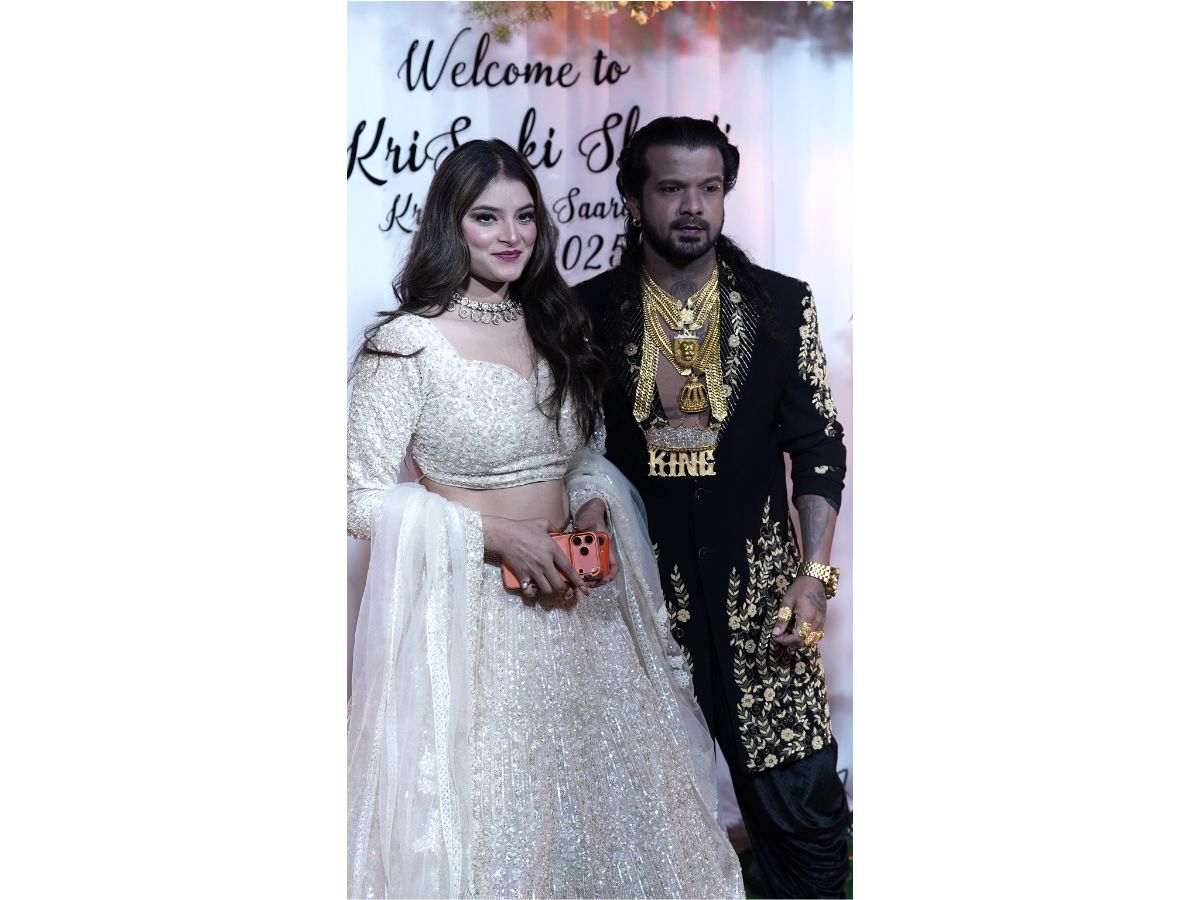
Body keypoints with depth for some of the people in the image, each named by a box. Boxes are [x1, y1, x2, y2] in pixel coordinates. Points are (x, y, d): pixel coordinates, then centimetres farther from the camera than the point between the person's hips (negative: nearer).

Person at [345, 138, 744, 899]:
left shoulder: (556, 327, 7)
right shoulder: (408, 343, -11)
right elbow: (364, 499, -12)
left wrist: (591, 511, -5)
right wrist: (497, 536, -19)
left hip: (568, 603, 6)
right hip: (465, 611, -5)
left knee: (597, 783, 14)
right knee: (484, 811, 5)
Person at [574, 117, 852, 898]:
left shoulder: (782, 305, 2)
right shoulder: (589, 313, 1)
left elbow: (818, 447, 3)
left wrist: (814, 576, -5)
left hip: (761, 598, 0)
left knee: (805, 810, 2)